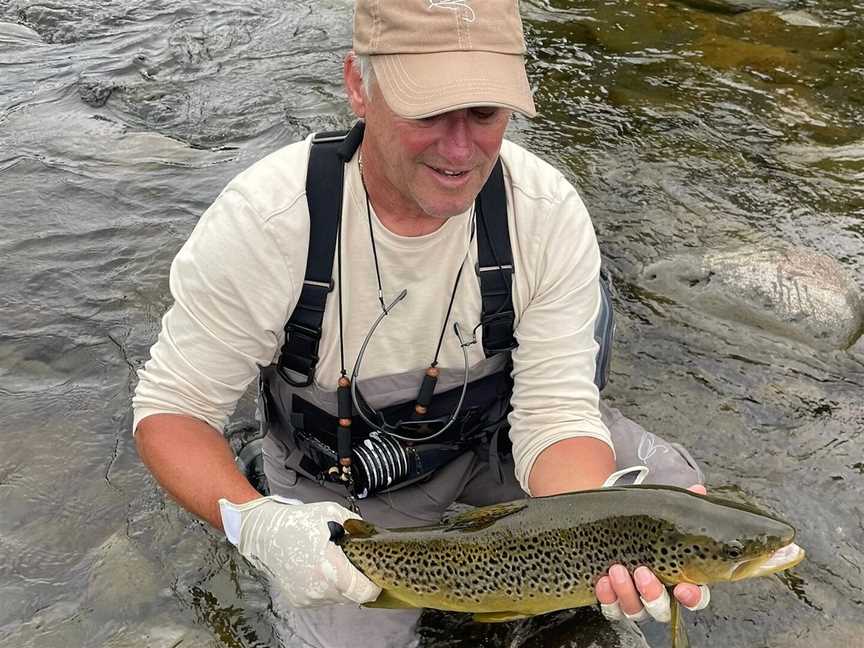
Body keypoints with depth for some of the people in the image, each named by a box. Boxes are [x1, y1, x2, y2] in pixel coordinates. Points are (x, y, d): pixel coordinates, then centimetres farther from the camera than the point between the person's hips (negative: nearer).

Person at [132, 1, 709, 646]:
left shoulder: (549, 212, -24)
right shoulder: (262, 222, -30)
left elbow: (556, 415, -22)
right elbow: (171, 408, -20)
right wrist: (255, 524, -40)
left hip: (494, 434, 2)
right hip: (341, 481, -1)